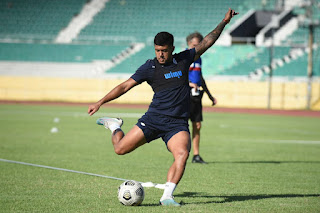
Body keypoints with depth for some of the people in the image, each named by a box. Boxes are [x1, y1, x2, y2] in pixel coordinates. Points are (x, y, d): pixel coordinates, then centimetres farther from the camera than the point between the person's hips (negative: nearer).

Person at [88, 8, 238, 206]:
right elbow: (125, 86, 0)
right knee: (120, 149, -4)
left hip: (178, 123, 1)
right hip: (154, 118, -1)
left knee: (182, 154, -26)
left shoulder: (183, 60, 8)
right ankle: (115, 126, 30)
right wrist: (100, 103, -5)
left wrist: (224, 23, 15)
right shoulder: (150, 67, 0)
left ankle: (167, 196, -21)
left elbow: (206, 43, 18)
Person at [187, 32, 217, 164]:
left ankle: (196, 156, 9)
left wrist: (210, 96, 28)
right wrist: (188, 83, -28)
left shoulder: (198, 58, 18)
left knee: (197, 126, 5)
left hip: (196, 96, 7)